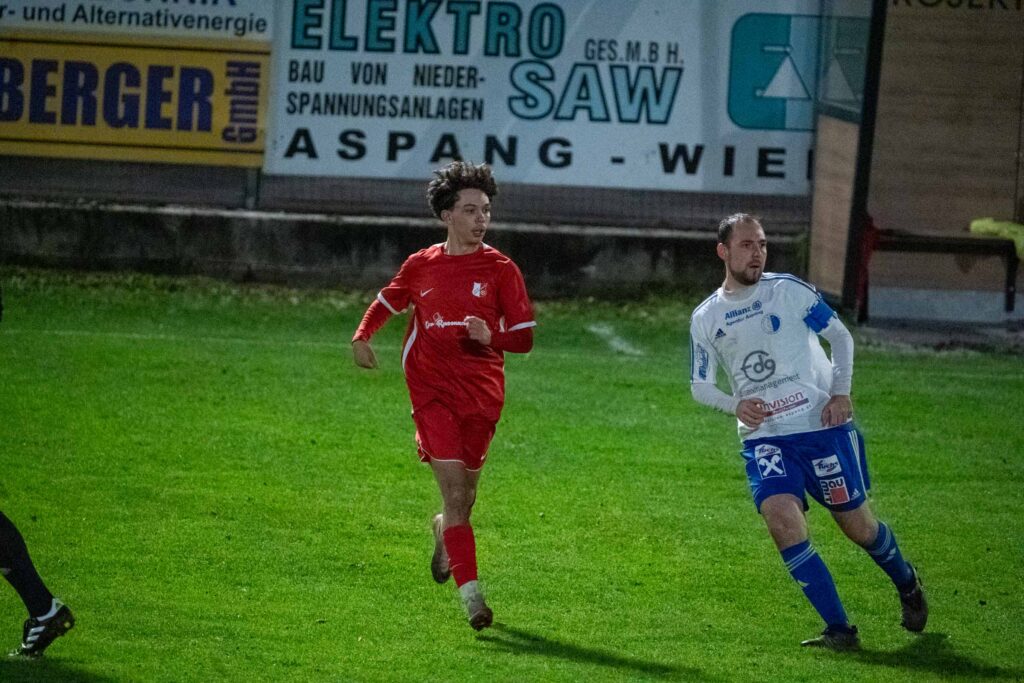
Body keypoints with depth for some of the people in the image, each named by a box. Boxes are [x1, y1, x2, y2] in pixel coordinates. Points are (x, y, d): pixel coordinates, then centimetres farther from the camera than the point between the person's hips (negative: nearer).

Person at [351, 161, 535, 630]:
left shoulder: (500, 269, -2)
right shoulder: (421, 266, 3)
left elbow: (524, 337, -2)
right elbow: (388, 301, 23)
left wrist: (491, 336, -22)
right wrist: (362, 336, 7)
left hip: (481, 394, 1)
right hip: (432, 391, -1)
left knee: (464, 493, 11)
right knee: (453, 489, -12)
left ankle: (444, 531, 49)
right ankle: (470, 594, -17)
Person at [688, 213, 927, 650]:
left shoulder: (789, 291, -2)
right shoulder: (705, 319, 5)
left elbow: (840, 336, 7)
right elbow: (700, 385, 13)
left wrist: (841, 392, -8)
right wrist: (735, 405, -8)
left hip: (822, 424, -1)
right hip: (763, 437, 1)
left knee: (857, 524, 4)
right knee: (780, 517, -22)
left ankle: (907, 585, 38)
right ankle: (838, 630, -16)